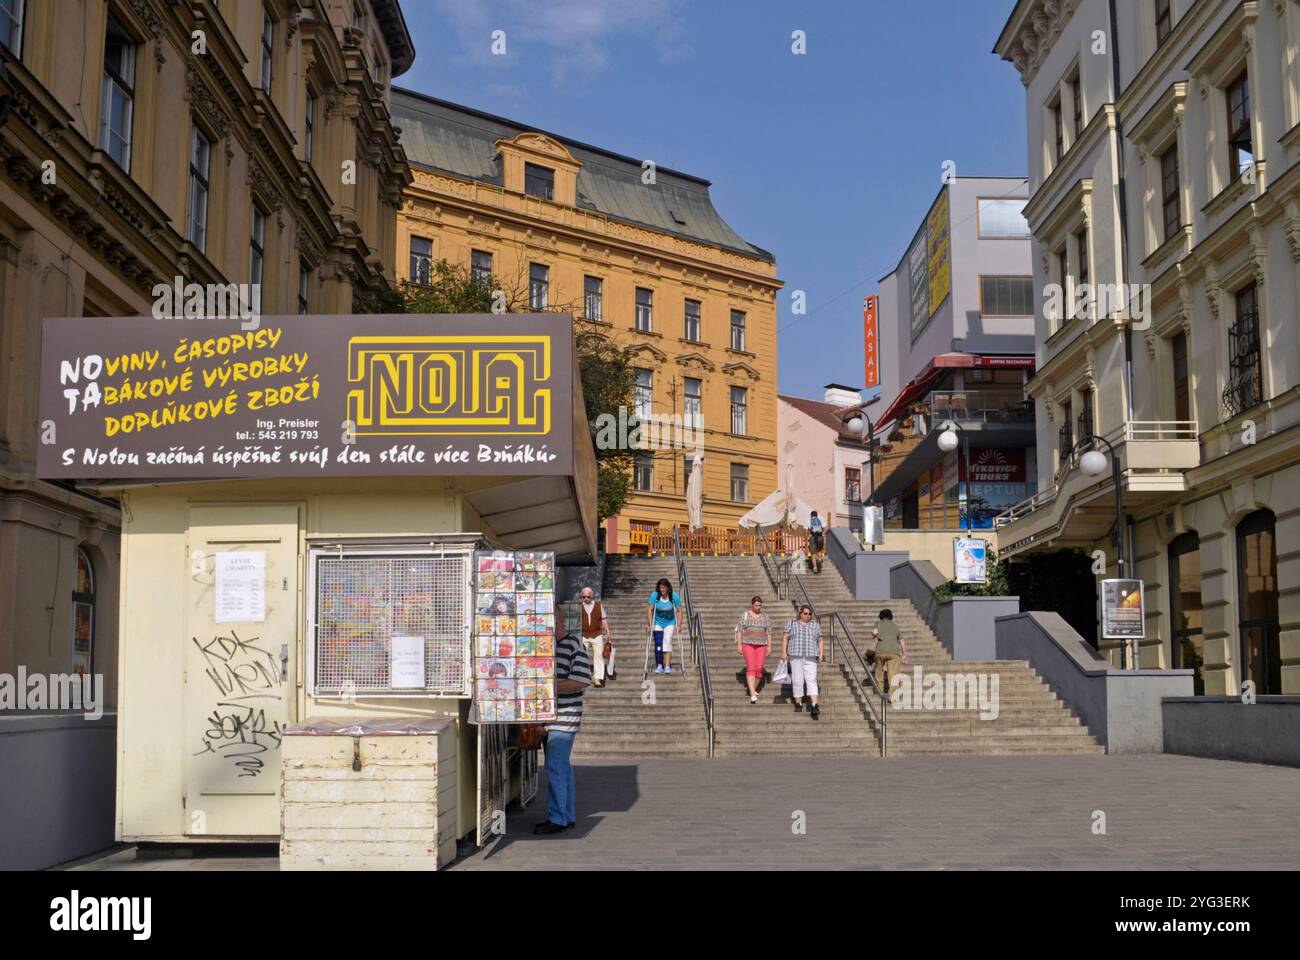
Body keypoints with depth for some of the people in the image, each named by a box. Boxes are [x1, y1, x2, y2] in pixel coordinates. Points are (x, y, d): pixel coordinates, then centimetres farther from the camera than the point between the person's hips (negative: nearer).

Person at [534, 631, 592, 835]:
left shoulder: (574, 645, -13)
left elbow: (583, 680, -20)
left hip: (564, 718, -8)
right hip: (549, 718, 8)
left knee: (555, 768, -7)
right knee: (563, 767, 14)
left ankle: (557, 819, 0)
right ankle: (568, 816, 21)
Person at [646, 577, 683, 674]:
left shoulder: (674, 596, -16)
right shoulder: (655, 595, -17)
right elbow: (650, 610, -11)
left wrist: (678, 625, -12)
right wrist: (650, 625, -13)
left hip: (669, 623, 0)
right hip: (658, 623, 0)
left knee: (667, 641, -13)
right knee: (658, 643, -7)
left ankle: (667, 666, -15)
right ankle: (659, 666, 2)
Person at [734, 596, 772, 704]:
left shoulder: (764, 616, 8)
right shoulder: (745, 615, 0)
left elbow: (768, 632, 8)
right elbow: (739, 630, -2)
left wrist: (769, 646, 2)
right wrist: (739, 645, -8)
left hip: (761, 645, 3)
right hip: (748, 643, -3)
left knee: (759, 668, -3)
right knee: (751, 668, -14)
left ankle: (754, 689, 22)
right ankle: (752, 694, -19)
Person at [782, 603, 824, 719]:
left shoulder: (815, 625, 9)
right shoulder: (792, 624, 7)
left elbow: (820, 641, 10)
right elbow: (785, 639, 6)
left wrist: (821, 654, -1)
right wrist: (784, 652, -2)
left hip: (810, 657, 0)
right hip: (795, 656, 0)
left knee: (811, 680, -10)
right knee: (797, 680, 0)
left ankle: (815, 706, -19)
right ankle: (798, 704, 12)